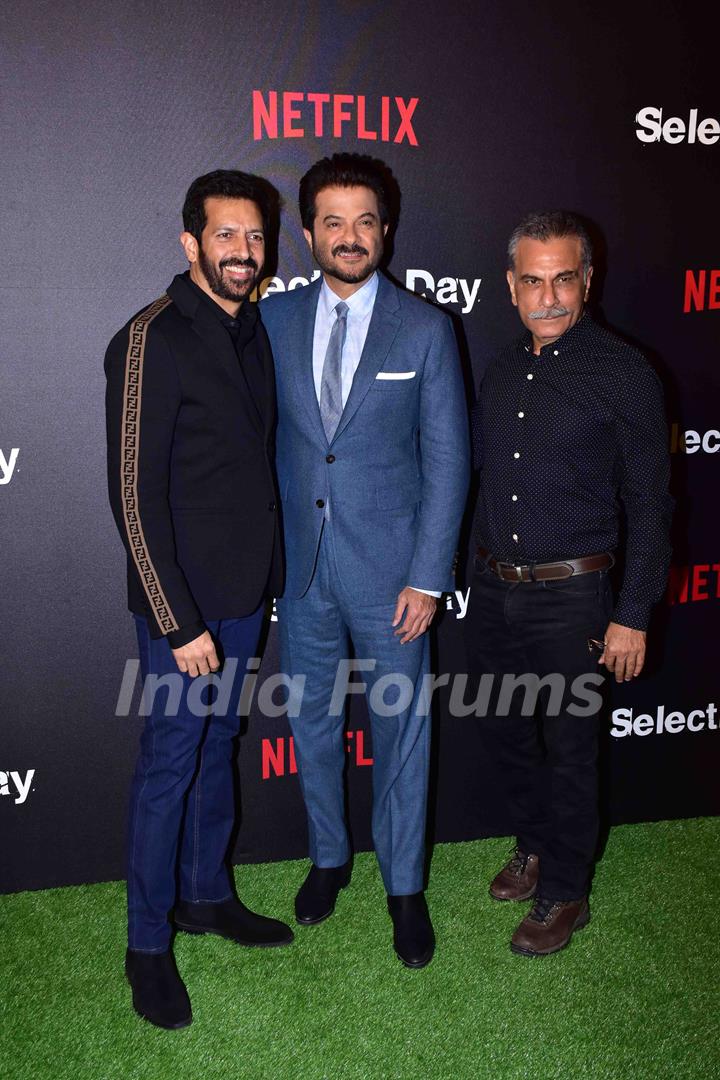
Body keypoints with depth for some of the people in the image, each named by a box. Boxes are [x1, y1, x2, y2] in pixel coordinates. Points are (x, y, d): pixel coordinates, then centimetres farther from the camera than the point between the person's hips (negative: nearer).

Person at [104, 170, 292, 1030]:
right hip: (183, 602, -7)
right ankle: (147, 943, 24)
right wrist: (178, 622, -19)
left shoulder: (251, 330, 8)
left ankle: (206, 894, 38)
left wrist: (267, 571, 11)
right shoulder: (153, 341, -16)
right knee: (169, 764, 5)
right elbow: (135, 493, -19)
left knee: (218, 744, 19)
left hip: (244, 589, 7)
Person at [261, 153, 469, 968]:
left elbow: (446, 458, -5)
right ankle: (328, 856, 40)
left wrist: (427, 575, -10)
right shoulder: (275, 320, 3)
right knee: (312, 720, 16)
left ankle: (403, 886, 30)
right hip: (300, 565, 3)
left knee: (399, 728, 9)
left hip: (388, 566, -2)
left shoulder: (424, 328, -4)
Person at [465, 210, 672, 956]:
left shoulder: (623, 374, -10)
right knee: (500, 730, 18)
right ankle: (536, 845, 44)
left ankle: (563, 895, 29)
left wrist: (633, 616, -12)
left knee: (569, 749, 8)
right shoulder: (503, 370, 7)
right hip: (493, 587, 6)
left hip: (570, 595, -6)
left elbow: (648, 503, -10)